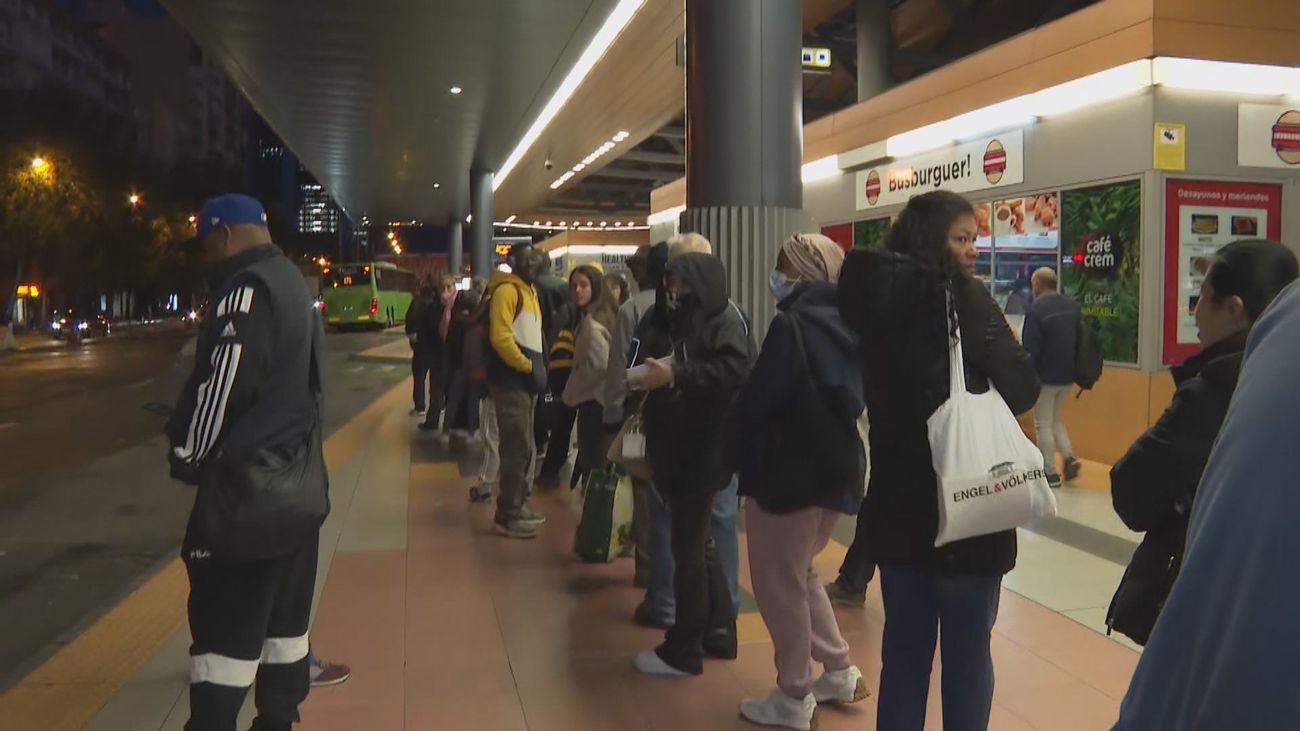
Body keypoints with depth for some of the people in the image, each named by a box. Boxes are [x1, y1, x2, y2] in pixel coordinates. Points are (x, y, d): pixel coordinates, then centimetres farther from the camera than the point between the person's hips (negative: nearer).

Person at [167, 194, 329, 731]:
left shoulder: (248, 288, -15)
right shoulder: (295, 285, 15)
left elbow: (221, 385, -18)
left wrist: (186, 455, -4)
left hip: (246, 493, -9)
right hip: (300, 486, 10)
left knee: (223, 636, -3)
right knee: (284, 623, 16)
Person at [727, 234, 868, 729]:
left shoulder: (793, 325, -18)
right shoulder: (843, 325, 7)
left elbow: (756, 400, -16)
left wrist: (736, 454, -1)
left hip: (788, 470, -8)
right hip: (835, 465, 9)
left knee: (778, 584, 6)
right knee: (798, 574, 24)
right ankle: (840, 672, 29)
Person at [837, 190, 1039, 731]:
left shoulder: (877, 297, 4)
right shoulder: (960, 296, -14)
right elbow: (1021, 391, -16)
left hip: (897, 504, 6)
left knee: (904, 648, 15)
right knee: (967, 654, 10)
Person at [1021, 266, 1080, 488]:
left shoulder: (1036, 310, -18)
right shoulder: (1072, 306, 5)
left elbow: (1030, 349, -19)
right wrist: (1077, 369, 18)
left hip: (1046, 376, -7)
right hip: (1068, 376, 7)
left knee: (1043, 424, 4)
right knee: (1057, 420, 22)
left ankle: (1050, 473, 6)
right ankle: (1069, 457, 6)